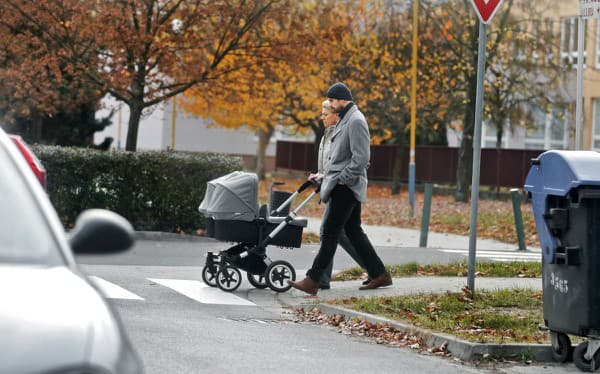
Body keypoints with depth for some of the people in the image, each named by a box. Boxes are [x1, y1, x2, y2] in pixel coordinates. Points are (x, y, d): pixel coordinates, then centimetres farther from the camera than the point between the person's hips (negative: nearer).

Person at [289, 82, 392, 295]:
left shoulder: (356, 121, -15)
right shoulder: (345, 119, 18)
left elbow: (361, 157, -22)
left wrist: (343, 178, -17)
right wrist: (328, 176, 17)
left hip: (346, 187, -11)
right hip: (346, 187, 11)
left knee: (330, 232, -10)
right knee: (354, 232, 12)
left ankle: (313, 281, -11)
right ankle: (379, 275, 16)